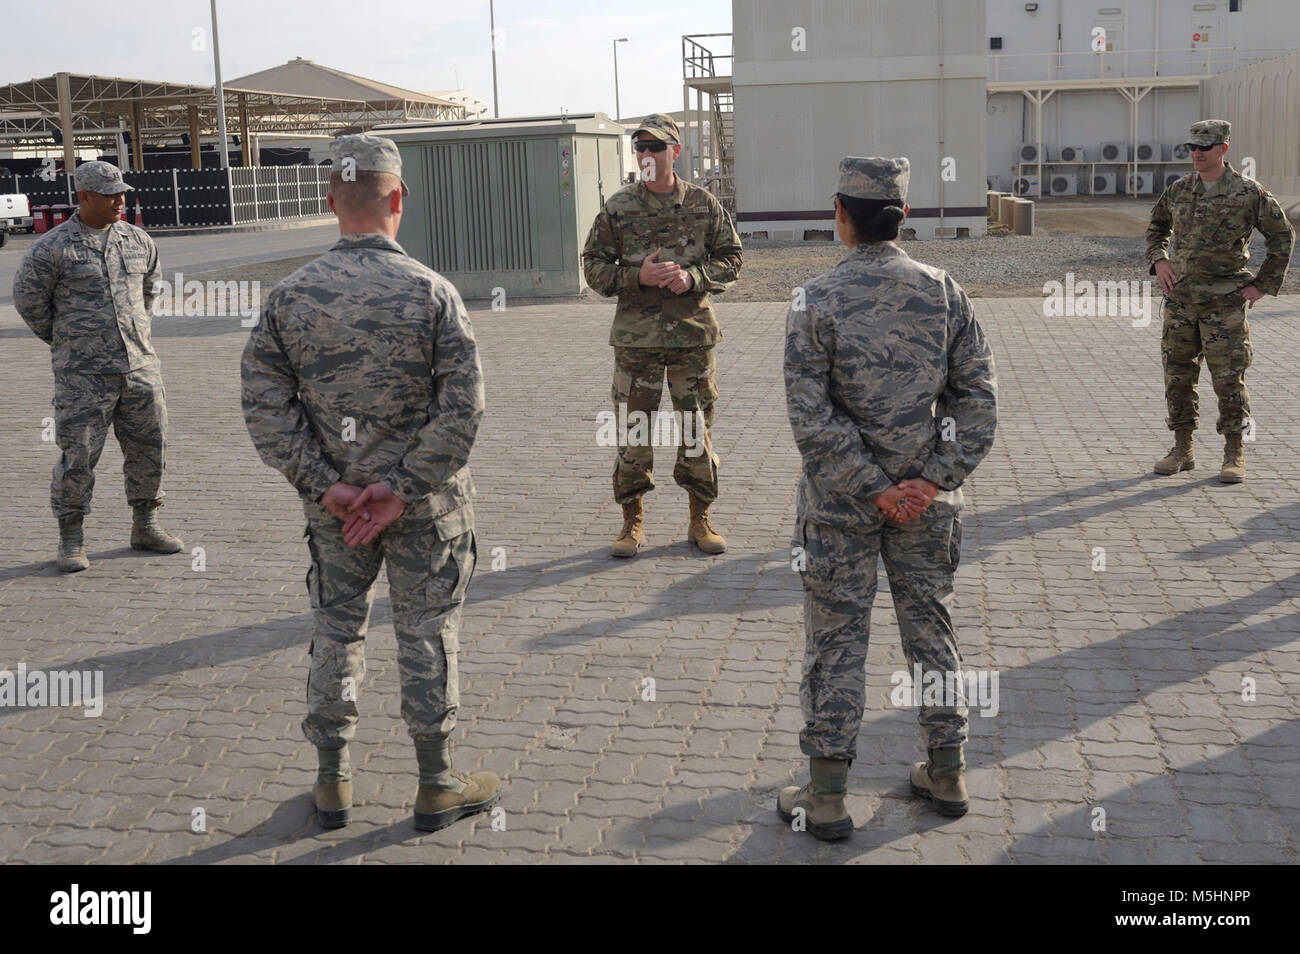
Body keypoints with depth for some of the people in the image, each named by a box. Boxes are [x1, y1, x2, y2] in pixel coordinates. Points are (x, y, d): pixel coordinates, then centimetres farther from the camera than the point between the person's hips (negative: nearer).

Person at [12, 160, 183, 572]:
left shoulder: (138, 241, 8)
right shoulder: (53, 248, -7)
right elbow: (28, 299, 3)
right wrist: (66, 342, 7)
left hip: (141, 366, 5)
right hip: (83, 375, -5)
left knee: (149, 447, 8)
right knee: (78, 454, -2)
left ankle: (145, 526, 24)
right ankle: (71, 539, 10)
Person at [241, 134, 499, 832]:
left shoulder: (289, 296, -4)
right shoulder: (430, 292, -13)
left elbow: (265, 405, -6)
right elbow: (463, 406, -17)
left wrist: (326, 485, -6)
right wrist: (404, 488, -12)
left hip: (333, 504, 3)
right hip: (425, 505, -2)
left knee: (336, 629, 16)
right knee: (427, 634, 9)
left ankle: (333, 783, 26)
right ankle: (436, 786, 21)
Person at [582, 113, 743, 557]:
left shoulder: (704, 204, 3)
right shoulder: (617, 208, 1)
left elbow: (731, 259, 7)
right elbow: (593, 266, 3)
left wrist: (693, 278, -11)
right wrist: (637, 277, -13)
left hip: (694, 333, 1)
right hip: (636, 336, 0)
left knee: (697, 428, 6)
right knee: (632, 429, 2)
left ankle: (700, 520, 20)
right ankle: (632, 523, 15)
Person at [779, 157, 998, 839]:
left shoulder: (816, 301, -12)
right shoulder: (944, 292, -2)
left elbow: (811, 417, -17)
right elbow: (978, 398, -4)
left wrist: (874, 489, -12)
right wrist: (934, 478, -7)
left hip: (840, 502, -3)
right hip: (926, 501, 3)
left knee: (835, 640, 6)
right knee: (930, 626, 17)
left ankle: (826, 796, 14)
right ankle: (947, 774, 28)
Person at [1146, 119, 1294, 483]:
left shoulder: (1248, 193, -6)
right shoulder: (1178, 190, 6)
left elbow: (1282, 236, 2)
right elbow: (1156, 227, 22)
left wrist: (1263, 285, -2)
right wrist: (1158, 261, 4)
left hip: (1225, 301, -4)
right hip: (1180, 298, 4)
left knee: (1228, 378, -2)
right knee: (1177, 375, 6)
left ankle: (1234, 455, 9)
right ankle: (1183, 450, 18)